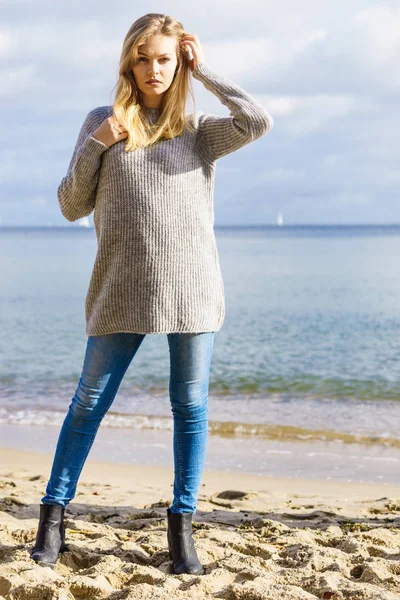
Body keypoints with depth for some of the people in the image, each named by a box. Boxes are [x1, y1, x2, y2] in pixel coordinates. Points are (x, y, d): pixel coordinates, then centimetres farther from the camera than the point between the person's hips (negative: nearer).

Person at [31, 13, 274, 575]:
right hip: (122, 289, 0)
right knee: (90, 401, 1)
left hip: (192, 286, 1)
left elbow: (259, 121, -10)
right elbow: (72, 206, 7)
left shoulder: (200, 129, 10)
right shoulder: (103, 122, 9)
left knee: (191, 407, 3)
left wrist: (205, 72, 0)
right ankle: (53, 517, 10)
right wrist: (93, 146, -7)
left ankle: (182, 527, 12)